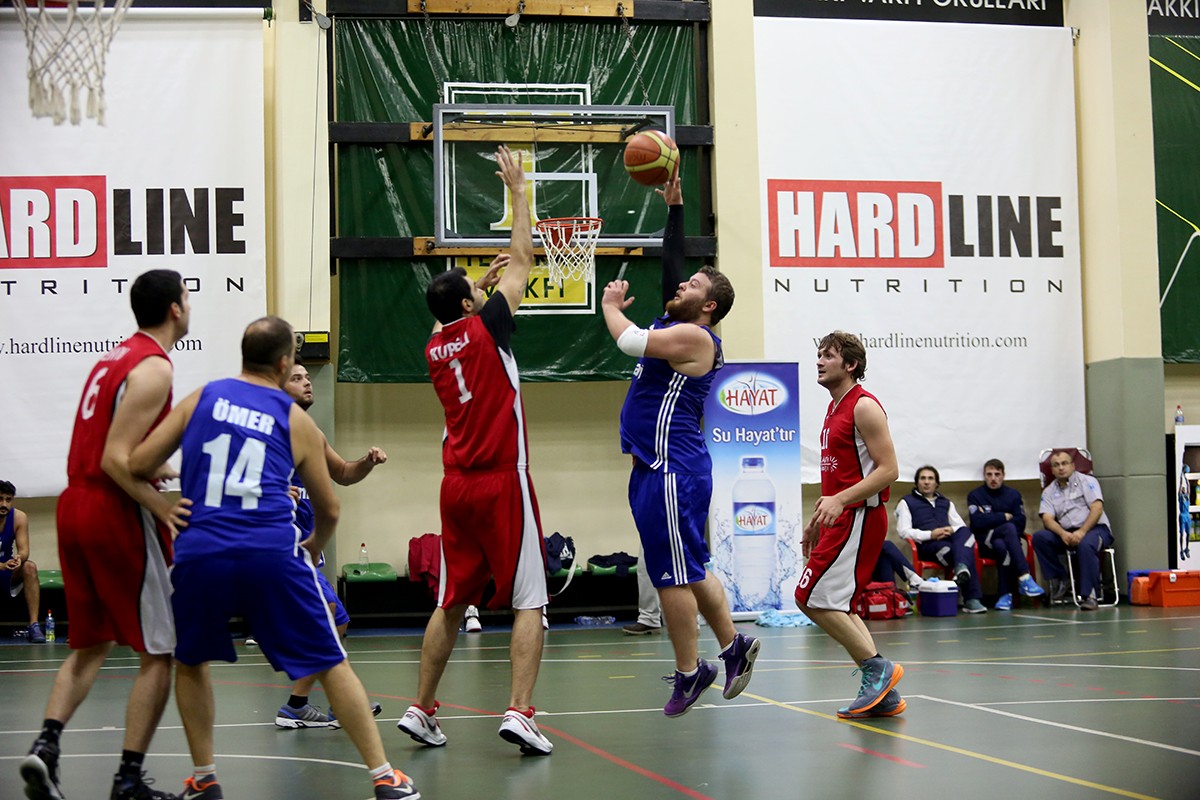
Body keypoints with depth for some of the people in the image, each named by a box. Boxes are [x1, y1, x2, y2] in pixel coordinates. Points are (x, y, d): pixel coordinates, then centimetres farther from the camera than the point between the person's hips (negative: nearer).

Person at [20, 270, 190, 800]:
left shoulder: (115, 357, 15)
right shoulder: (154, 367, -12)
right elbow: (116, 459, -20)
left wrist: (152, 470, 16)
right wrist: (164, 510, -21)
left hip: (75, 505, 9)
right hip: (117, 515, -9)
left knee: (89, 646, 18)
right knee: (158, 652, 1)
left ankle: (46, 744, 0)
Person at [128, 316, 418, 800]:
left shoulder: (202, 398, 14)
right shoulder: (297, 421, 13)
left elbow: (138, 465, 7)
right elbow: (329, 510, 21)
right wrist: (315, 544, 43)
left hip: (199, 551, 1)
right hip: (272, 551, -1)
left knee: (191, 663, 26)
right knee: (330, 665, 9)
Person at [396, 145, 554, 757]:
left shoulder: (434, 348, 8)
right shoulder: (486, 329, -6)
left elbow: (450, 315, 36)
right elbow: (523, 260, 2)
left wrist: (476, 282, 37)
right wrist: (517, 189, 10)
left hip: (457, 487, 6)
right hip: (503, 482, -6)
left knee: (451, 603, 14)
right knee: (528, 602, -3)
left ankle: (422, 710, 15)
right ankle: (519, 713, -13)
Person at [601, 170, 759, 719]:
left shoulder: (694, 337, -13)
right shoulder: (676, 326, 14)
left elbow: (631, 341, -19)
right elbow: (670, 265, 23)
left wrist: (611, 304, -1)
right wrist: (674, 206, 20)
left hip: (673, 471, -10)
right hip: (657, 468, 10)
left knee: (673, 575, -4)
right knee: (689, 569, 15)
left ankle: (689, 673, 3)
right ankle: (733, 646, 20)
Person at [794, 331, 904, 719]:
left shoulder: (864, 406, -11)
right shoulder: (835, 409, 18)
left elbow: (888, 469, -18)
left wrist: (839, 501, -26)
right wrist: (818, 519, 24)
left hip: (859, 517, -10)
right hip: (840, 519, 10)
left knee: (817, 599, -14)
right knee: (835, 605, 9)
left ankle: (877, 667, -5)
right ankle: (884, 695, 11)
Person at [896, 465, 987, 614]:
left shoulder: (946, 503, 33)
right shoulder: (907, 502, 17)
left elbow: (962, 526, 22)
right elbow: (903, 531, 1)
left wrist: (952, 530, -5)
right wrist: (931, 534, -14)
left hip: (950, 539, 4)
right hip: (926, 546, -4)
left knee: (964, 532, -33)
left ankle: (961, 569, -57)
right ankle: (972, 599, -42)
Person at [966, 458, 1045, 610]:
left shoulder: (1013, 494, 14)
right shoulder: (975, 495, 7)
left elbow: (1020, 523, 2)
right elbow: (978, 522, -9)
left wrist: (992, 520, -8)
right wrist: (1004, 517, -4)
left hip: (1006, 541, 2)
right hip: (985, 543, -2)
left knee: (1001, 546, -37)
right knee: (1009, 528, -34)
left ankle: (1006, 594, -34)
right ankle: (1025, 578, -42)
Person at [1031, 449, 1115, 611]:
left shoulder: (1087, 481, 5)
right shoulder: (1049, 492, 15)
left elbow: (1097, 508, -8)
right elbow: (1047, 518, 0)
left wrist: (1082, 532, -23)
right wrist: (1062, 534, -22)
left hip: (1095, 528, -4)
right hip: (1066, 533, 4)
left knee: (1086, 544, -39)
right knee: (1039, 538, -22)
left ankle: (1088, 595, -34)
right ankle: (1060, 581, -12)